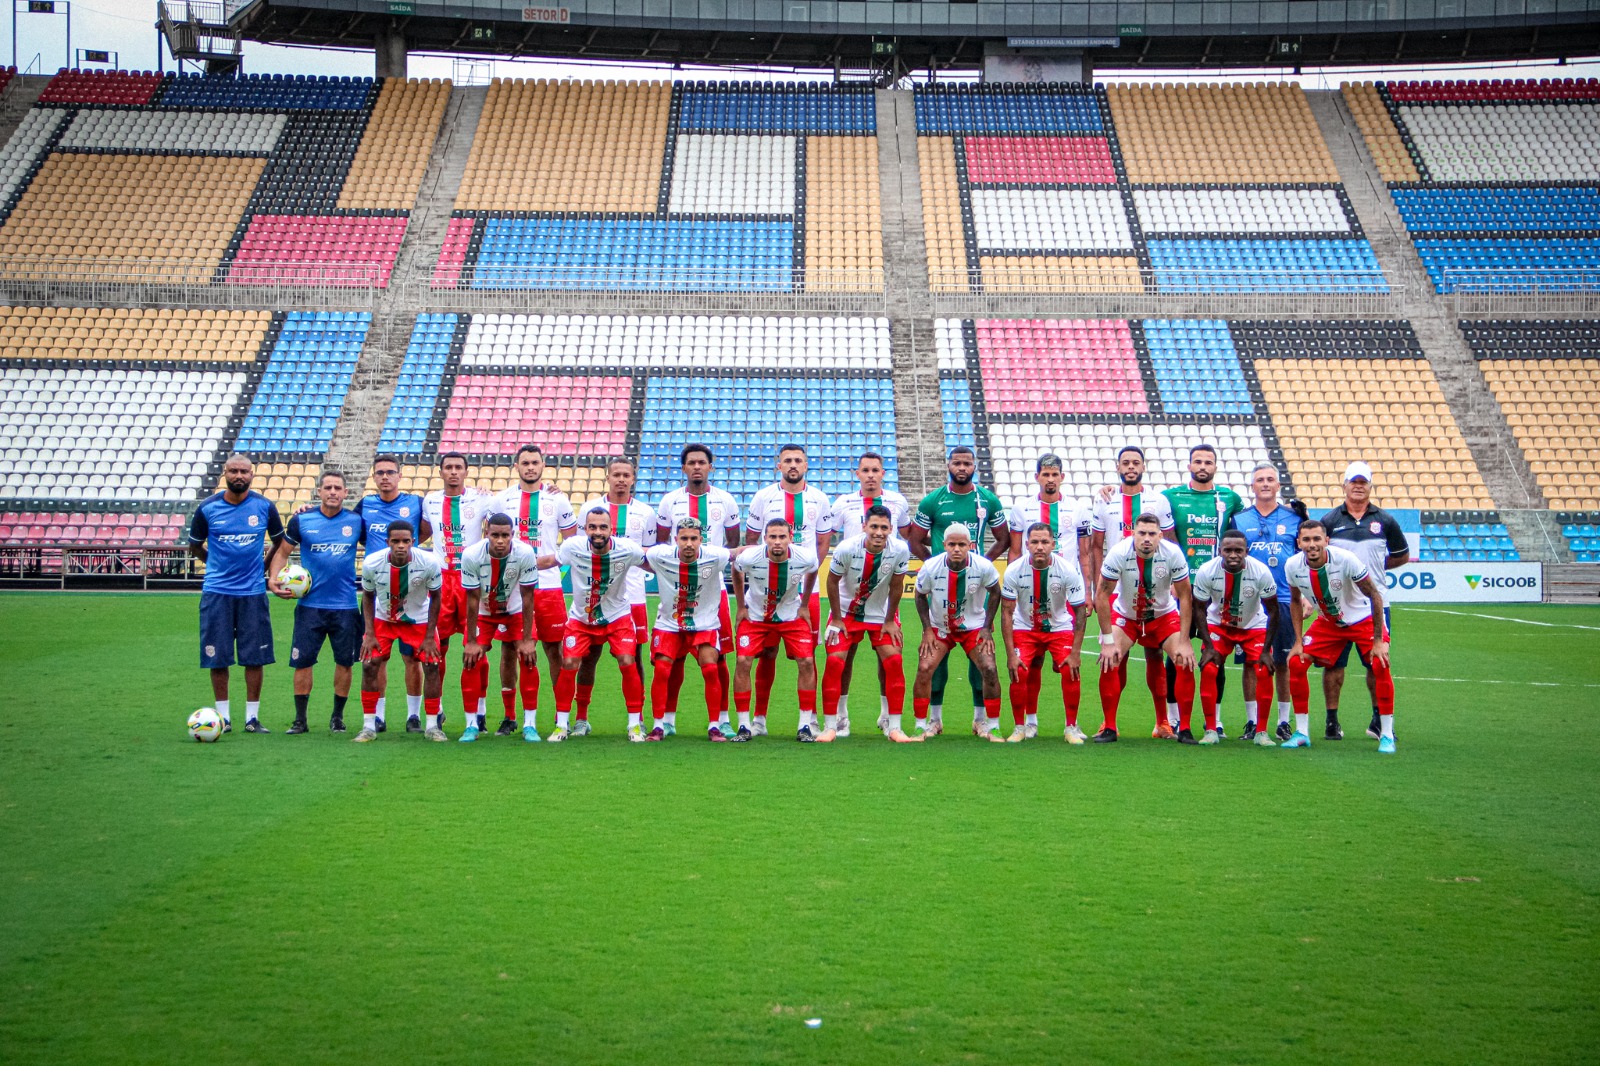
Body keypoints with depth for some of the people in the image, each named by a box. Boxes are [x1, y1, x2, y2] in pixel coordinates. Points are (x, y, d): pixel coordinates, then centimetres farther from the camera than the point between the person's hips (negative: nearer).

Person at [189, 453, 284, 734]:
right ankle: (223, 716, 12)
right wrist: (219, 563, 12)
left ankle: (252, 717, 10)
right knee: (217, 657, 1)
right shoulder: (207, 507, -1)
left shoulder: (264, 506, 1)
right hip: (216, 592, 0)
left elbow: (280, 542, 16)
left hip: (253, 592, 0)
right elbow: (195, 546, 14)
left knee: (255, 657, 1)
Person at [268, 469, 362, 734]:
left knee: (345, 662, 5)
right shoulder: (301, 521, 1)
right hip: (310, 604, -1)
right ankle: (300, 720, 10)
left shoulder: (356, 521, 3)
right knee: (303, 661, -1)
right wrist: (273, 578, -6)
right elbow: (282, 552, 8)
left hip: (346, 605, 1)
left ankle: (337, 717, 20)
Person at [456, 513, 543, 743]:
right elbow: (472, 599, -19)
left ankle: (530, 725, -4)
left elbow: (527, 597, -19)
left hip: (515, 611, 0)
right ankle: (472, 724, 1)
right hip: (483, 612, 0)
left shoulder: (525, 554, -29)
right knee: (472, 660, -10)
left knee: (528, 658, -12)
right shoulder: (472, 555, -29)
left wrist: (527, 639, -18)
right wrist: (471, 641, -16)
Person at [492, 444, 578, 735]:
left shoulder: (557, 499, 3)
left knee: (554, 650, 2)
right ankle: (509, 716, 13)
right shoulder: (502, 499, 7)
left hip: (548, 584, -1)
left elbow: (572, 541, 11)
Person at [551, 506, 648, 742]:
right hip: (581, 617, 1)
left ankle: (636, 724, 3)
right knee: (568, 664, -9)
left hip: (618, 616, -1)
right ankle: (561, 725, 7)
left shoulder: (627, 549, -22)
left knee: (628, 664, -13)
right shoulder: (572, 547, -20)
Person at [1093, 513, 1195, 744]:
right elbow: (1102, 596, -19)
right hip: (1125, 615, -1)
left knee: (1186, 662, -16)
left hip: (1164, 614, 1)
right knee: (1109, 662, -19)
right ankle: (1109, 728, -3)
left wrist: (1184, 641, -18)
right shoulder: (1119, 553, -28)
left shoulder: (1173, 553, -25)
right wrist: (1108, 641, -21)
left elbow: (1185, 597, -14)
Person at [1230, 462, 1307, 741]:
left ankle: (1284, 721, 13)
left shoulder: (1293, 518, 6)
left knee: (1283, 663, 3)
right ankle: (1252, 722, 9)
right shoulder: (1239, 519, 7)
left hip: (1285, 601, 0)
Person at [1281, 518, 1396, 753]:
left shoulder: (1345, 559, -30)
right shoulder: (1293, 566, -18)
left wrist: (1378, 641, -19)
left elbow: (1375, 595, -19)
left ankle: (1387, 735, -7)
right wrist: (1298, 642, -2)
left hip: (1362, 619, -4)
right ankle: (1302, 733, 3)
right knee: (1296, 663, -9)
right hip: (1328, 623, 4)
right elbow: (1295, 601, 2)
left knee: (1380, 666, -21)